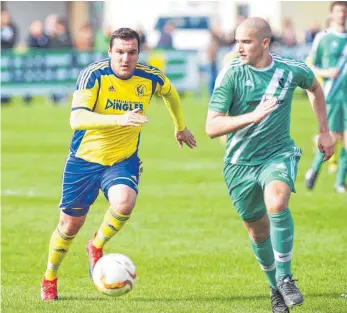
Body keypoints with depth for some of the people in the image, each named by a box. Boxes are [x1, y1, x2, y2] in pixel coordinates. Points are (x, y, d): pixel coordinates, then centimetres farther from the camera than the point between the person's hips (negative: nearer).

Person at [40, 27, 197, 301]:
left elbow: (170, 93, 16)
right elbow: (77, 119, -34)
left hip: (124, 160, 1)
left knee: (124, 203, -30)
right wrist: (118, 119, -47)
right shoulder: (94, 76, -20)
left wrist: (180, 127, 29)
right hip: (85, 158, -1)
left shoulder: (150, 78, -10)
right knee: (70, 224, 8)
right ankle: (49, 279, 34)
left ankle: (97, 246, 0)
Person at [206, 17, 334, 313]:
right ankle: (275, 287, 35)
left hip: (279, 154, -1)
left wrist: (324, 131, 17)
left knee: (277, 201, -31)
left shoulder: (291, 70, -8)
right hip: (241, 163, 1)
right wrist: (253, 116, -32)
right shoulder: (231, 75, -14)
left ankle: (285, 277, -18)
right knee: (257, 229, 11)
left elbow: (314, 87, 18)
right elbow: (212, 127, -20)